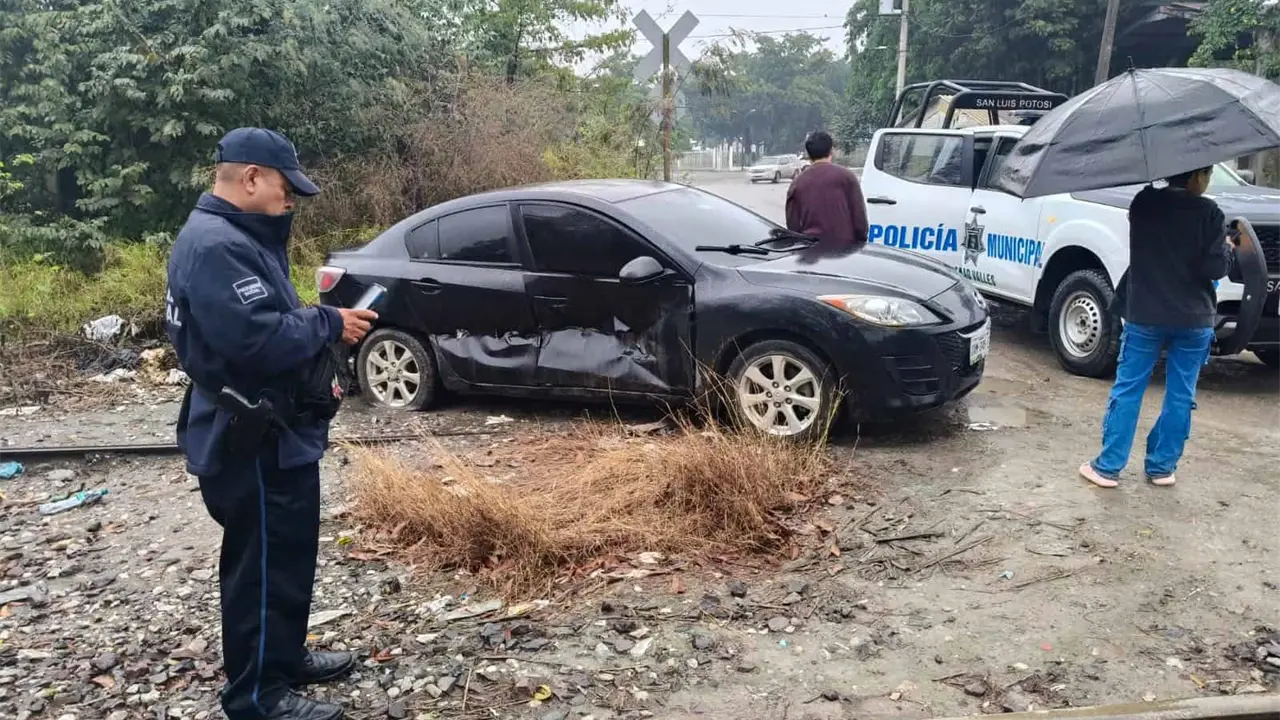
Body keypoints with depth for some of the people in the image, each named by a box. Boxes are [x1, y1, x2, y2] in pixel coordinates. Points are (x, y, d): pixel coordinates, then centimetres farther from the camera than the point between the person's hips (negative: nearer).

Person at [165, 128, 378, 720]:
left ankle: (284, 657, 37)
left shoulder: (240, 237, 15)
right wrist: (330, 325, -18)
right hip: (251, 441, -11)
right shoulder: (215, 247, -22)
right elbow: (258, 341, -32)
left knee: (287, 555, 21)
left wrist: (317, 369, 8)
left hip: (274, 432, 11)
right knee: (263, 565, 0)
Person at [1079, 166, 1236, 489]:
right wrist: (1227, 249, 10)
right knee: (1180, 396, 10)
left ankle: (1108, 466, 4)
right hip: (1194, 320, -1)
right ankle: (1161, 467, 16)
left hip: (1144, 316, 1)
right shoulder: (1208, 213, -9)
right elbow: (1214, 268, -10)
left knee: (1127, 390, 5)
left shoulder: (1143, 203, 0)